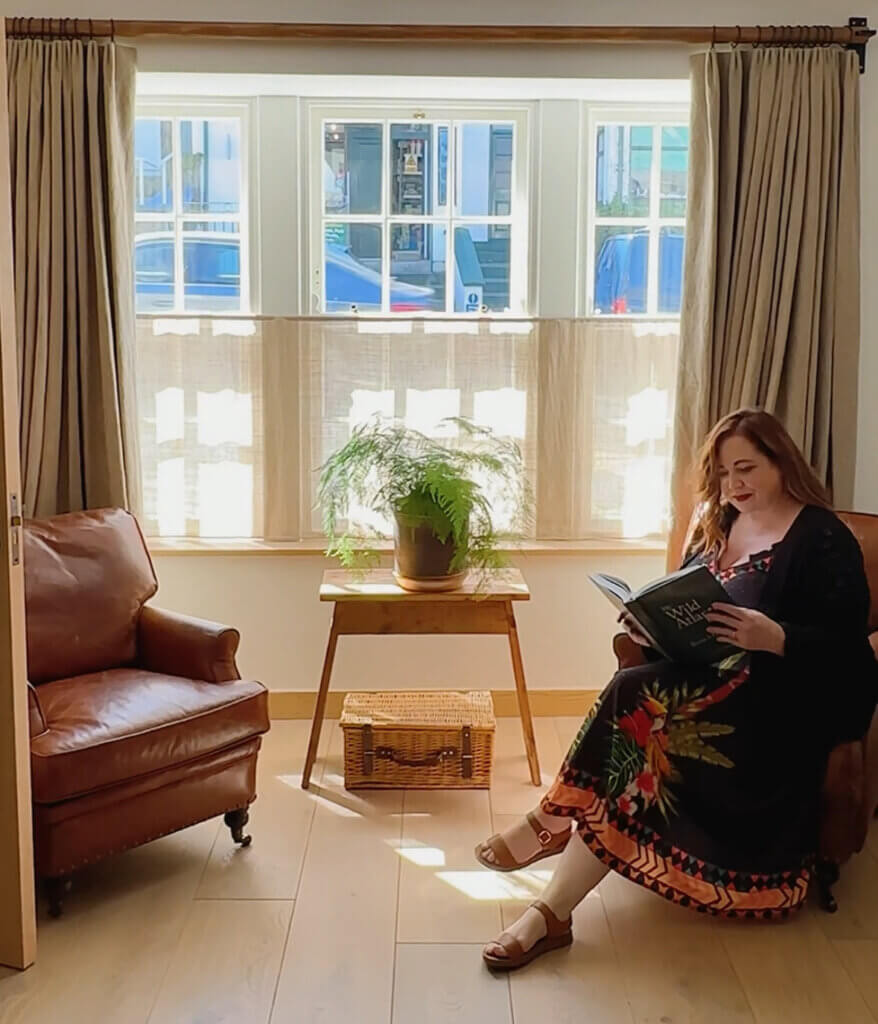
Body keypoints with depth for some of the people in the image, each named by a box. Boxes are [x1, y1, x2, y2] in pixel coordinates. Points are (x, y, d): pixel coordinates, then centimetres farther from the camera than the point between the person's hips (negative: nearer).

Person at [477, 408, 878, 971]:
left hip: (788, 698, -6)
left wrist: (774, 638, -29)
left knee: (638, 702, -32)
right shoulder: (716, 527, 16)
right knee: (635, 694, -27)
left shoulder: (823, 539, -5)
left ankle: (555, 824, -18)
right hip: (713, 676, 6)